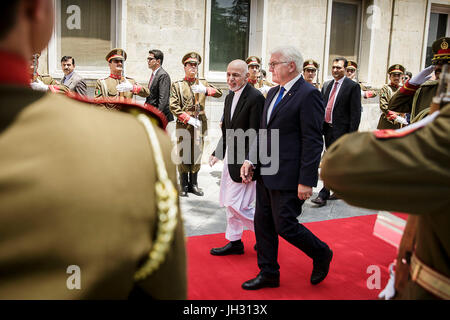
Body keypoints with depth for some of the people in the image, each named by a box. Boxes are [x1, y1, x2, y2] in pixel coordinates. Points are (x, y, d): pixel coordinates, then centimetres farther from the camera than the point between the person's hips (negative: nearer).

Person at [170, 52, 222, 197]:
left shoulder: (203, 83, 13)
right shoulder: (177, 85, 5)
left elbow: (219, 93, -1)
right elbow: (173, 106, -4)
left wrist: (205, 90, -20)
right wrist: (188, 119, -13)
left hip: (200, 125, 3)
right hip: (183, 125, -2)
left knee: (197, 154, 7)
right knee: (183, 155, 1)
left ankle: (194, 184, 18)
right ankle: (184, 185, 12)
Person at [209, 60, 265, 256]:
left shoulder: (255, 98, -15)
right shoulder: (230, 97, 13)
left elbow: (254, 135, -19)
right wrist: (218, 153, 12)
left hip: (244, 160, -9)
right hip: (230, 158, 9)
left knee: (236, 204, -7)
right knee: (229, 203, 14)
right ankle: (234, 242, 28)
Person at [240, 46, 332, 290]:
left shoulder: (308, 94, -13)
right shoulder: (273, 93, 13)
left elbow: (313, 142, -17)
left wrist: (307, 181, -19)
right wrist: (251, 160, 6)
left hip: (288, 177, -8)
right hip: (266, 174, 9)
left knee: (285, 226, -1)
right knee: (263, 224, 13)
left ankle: (321, 255, 27)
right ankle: (268, 274, 29)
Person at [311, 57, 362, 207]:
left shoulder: (353, 86, -6)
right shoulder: (327, 86, 13)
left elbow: (355, 112, -10)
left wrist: (351, 135, -15)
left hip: (341, 130, -7)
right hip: (327, 128, 7)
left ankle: (323, 194, -7)